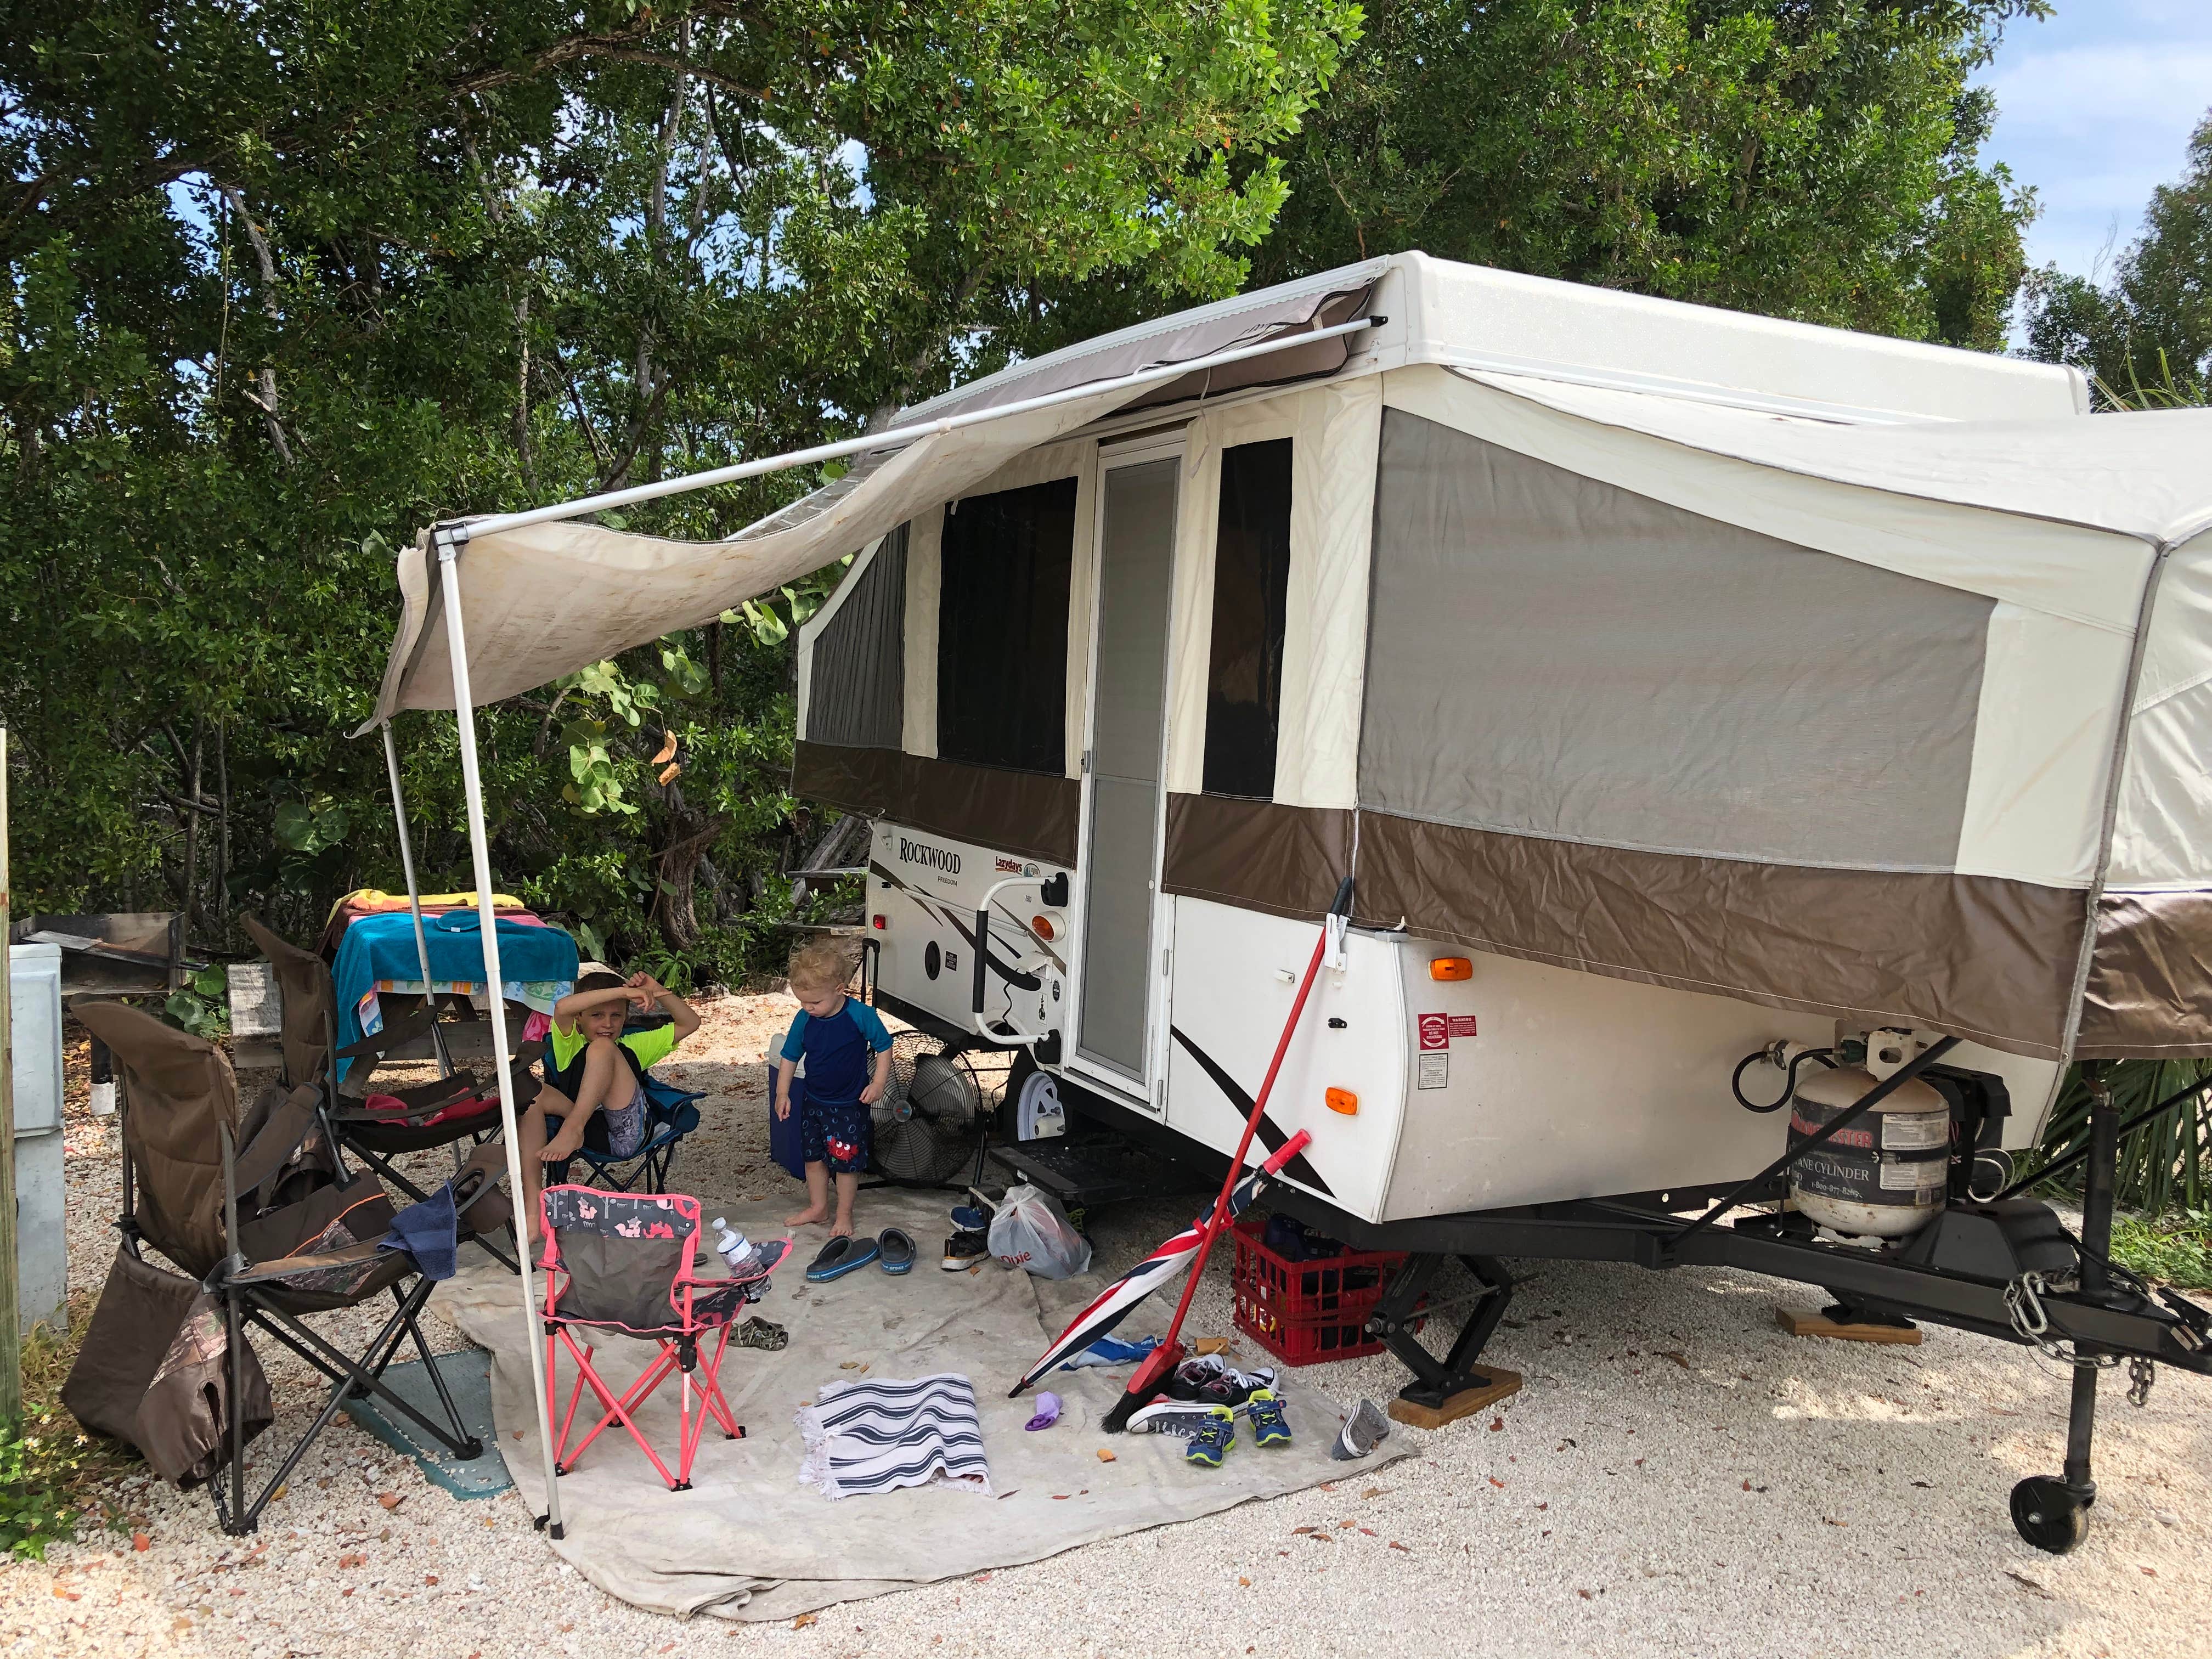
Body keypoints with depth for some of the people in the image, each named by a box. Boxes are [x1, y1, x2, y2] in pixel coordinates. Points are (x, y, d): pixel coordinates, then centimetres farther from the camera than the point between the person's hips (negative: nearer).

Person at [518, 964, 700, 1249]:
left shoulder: (633, 1046, 29)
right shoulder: (569, 1043, 20)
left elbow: (689, 1023, 26)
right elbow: (563, 1008, -5)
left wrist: (657, 992, 12)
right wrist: (624, 991, -10)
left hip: (627, 1133, 0)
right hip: (590, 1137, 0)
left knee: (601, 1048, -14)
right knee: (533, 1095, -28)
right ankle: (532, 1210, -34)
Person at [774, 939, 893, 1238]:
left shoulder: (860, 1015, -21)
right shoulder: (804, 1020, -8)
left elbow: (884, 1046, -8)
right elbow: (790, 1056, 4)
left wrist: (878, 1083, -14)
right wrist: (782, 1093, 1)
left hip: (850, 1106, -5)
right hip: (814, 1103, 5)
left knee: (846, 1162, 4)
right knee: (813, 1158, 16)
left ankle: (844, 1215, 20)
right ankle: (818, 1208, 34)